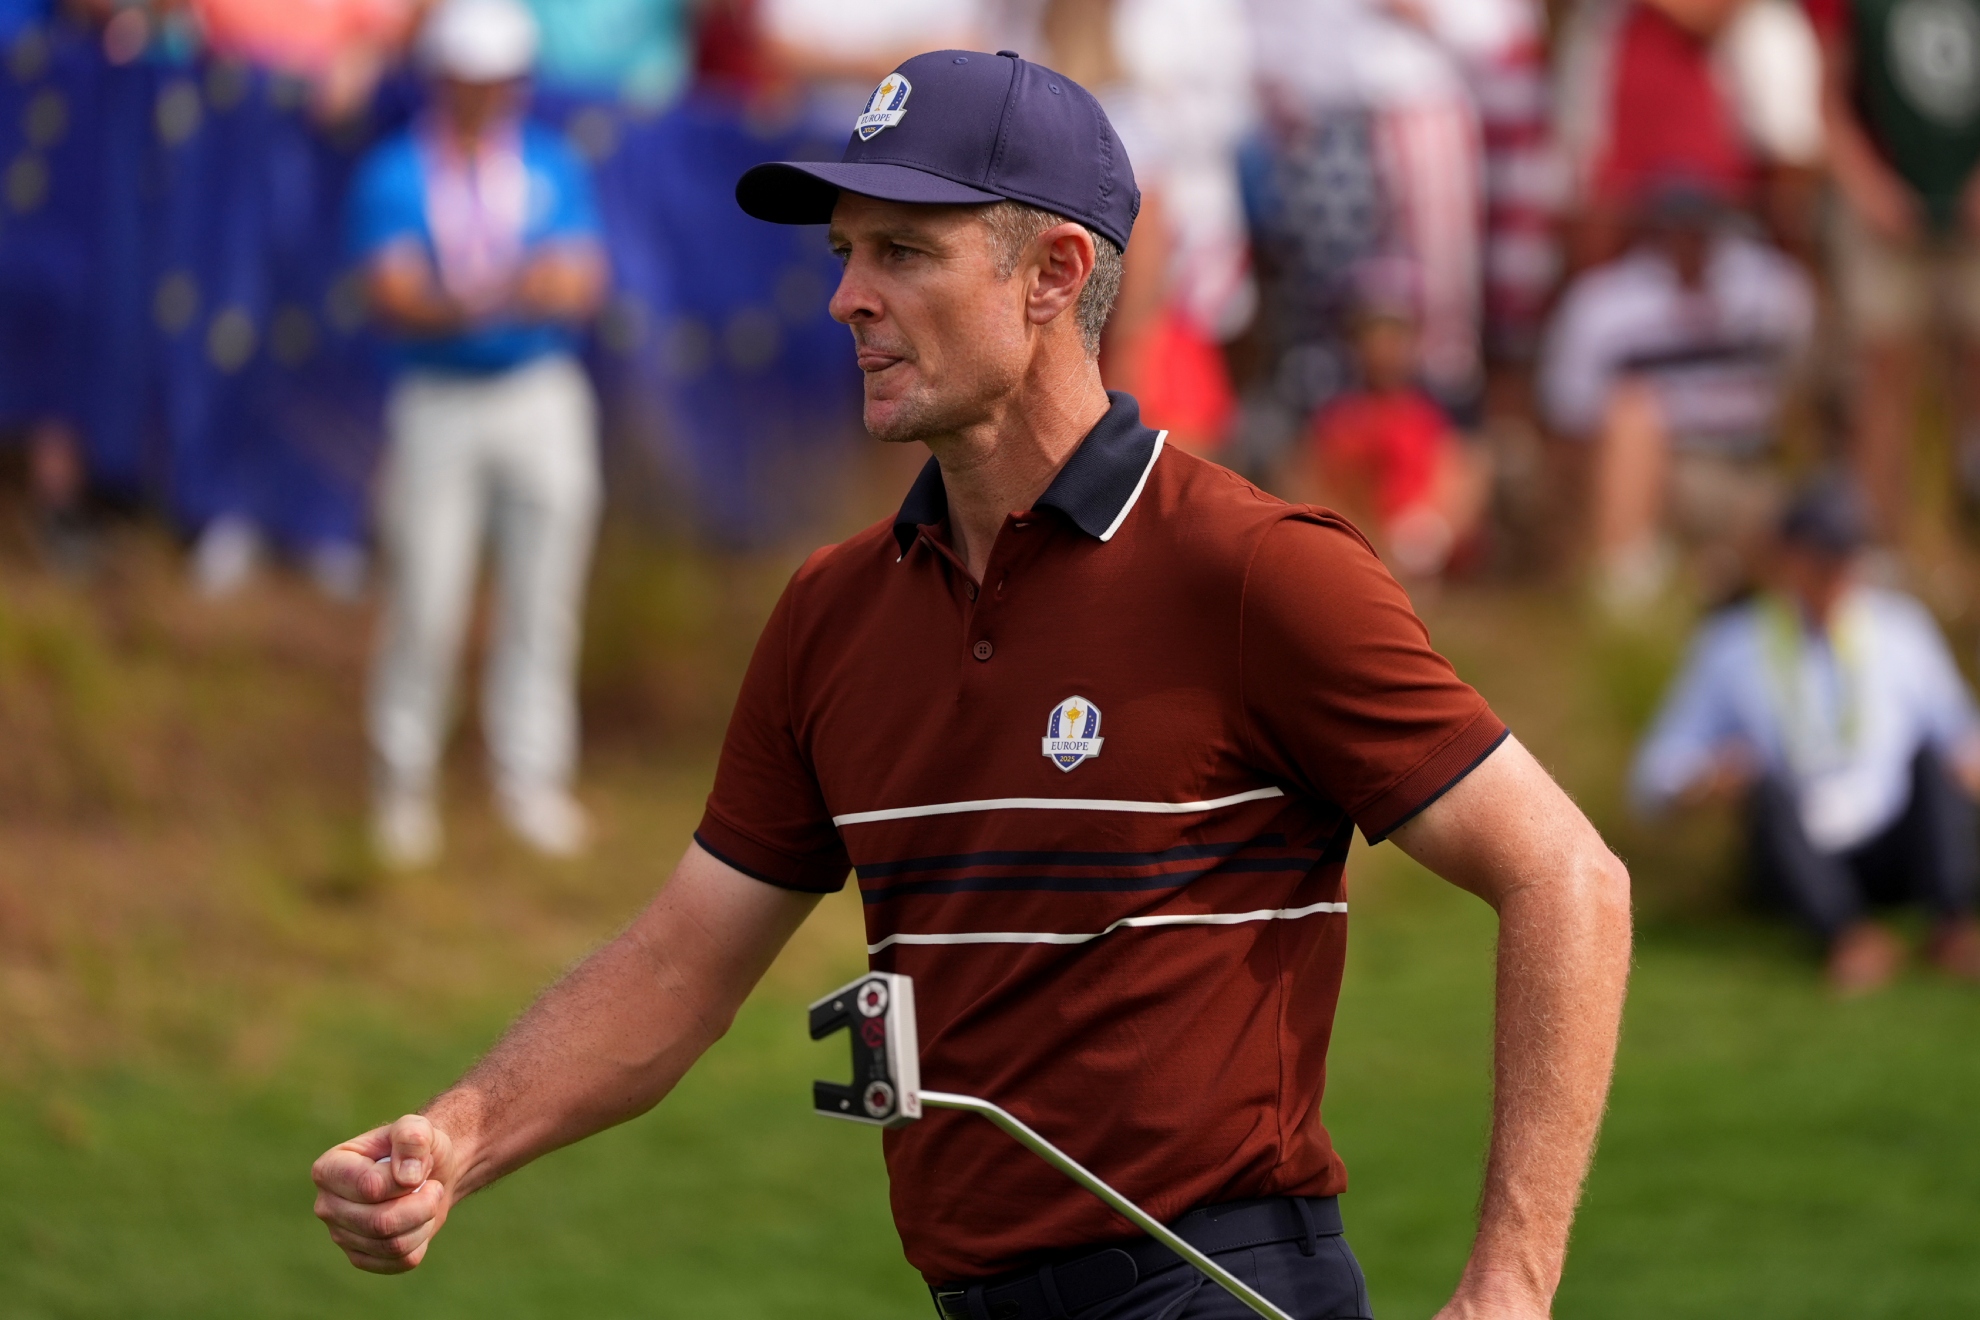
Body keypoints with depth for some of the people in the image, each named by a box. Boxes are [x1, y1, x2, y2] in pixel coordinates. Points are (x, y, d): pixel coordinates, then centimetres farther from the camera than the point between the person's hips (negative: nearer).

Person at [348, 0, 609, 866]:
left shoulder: (553, 168, 8)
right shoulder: (393, 176, 0)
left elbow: (584, 282, -3)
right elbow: (392, 297, -12)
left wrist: (532, 289, -26)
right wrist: (461, 305, -33)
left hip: (541, 397, 2)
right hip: (435, 404, -2)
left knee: (542, 599, 2)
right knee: (423, 601, -4)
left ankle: (531, 779, 10)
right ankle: (404, 786, 8)